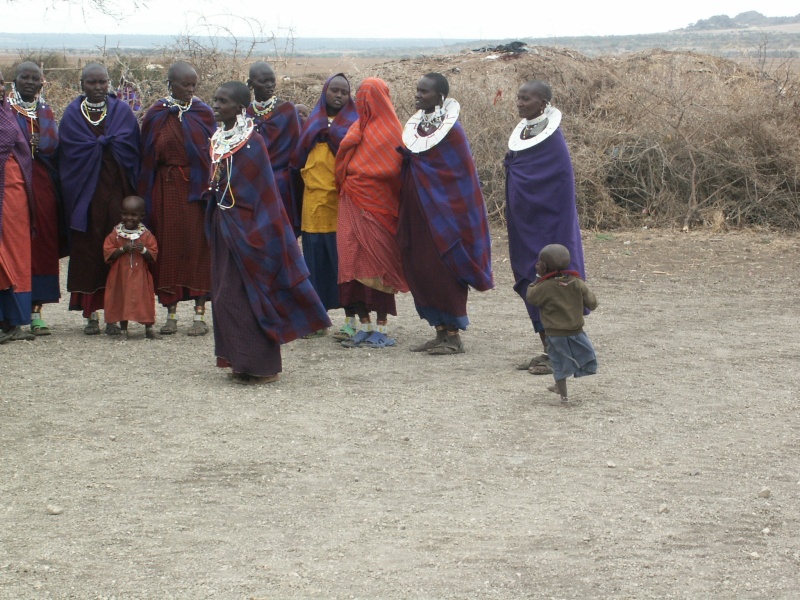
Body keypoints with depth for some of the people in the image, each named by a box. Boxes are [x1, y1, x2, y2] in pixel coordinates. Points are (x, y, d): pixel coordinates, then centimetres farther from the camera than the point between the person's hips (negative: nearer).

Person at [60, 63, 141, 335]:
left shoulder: (122, 111, 9)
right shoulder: (72, 114, 9)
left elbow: (129, 147, 0)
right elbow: (71, 152, 0)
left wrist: (96, 145, -5)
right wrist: (107, 144, -4)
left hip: (117, 191, 0)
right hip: (85, 192, 0)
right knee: (87, 250, -2)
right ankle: (91, 314, 2)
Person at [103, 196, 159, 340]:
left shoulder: (147, 235, 2)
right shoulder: (115, 234, 1)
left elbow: (153, 256, 0)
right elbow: (107, 253, -5)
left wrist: (143, 250, -19)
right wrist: (123, 249, -17)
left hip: (140, 276, 0)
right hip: (120, 276, 0)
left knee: (144, 300, -1)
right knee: (122, 301, 4)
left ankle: (149, 329, 8)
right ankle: (123, 329, 15)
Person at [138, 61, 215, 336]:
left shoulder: (203, 113, 3)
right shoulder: (155, 115, 4)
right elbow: (147, 158, 5)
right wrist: (147, 197, -1)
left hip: (196, 187, -1)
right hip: (165, 189, 1)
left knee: (198, 245, -3)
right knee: (168, 245, 3)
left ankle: (200, 313, 0)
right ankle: (171, 313, 10)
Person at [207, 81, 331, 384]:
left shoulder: (252, 143, -13)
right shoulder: (218, 139, 9)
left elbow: (264, 192, -13)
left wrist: (259, 231, -15)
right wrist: (214, 224, 13)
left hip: (246, 227, -8)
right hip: (224, 227, 8)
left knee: (247, 293, -5)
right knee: (227, 293, 9)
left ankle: (259, 364, 1)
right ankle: (242, 360, 17)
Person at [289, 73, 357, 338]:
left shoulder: (354, 124, 5)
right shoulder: (312, 123, 17)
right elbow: (298, 160, 15)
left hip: (342, 204, -4)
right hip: (314, 203, 4)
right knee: (316, 259, 6)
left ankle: (351, 318, -2)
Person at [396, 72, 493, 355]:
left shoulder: (450, 129, -11)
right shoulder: (415, 125, 11)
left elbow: (461, 172, -13)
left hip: (442, 211, -8)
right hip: (417, 211, 8)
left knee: (441, 270, -6)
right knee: (420, 268, 7)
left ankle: (453, 336, 1)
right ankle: (441, 332, 15)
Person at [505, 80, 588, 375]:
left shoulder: (551, 138, -16)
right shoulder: (523, 132, 9)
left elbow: (560, 188, -18)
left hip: (546, 226, -8)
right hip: (525, 228, 8)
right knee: (531, 284, 10)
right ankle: (548, 350, 18)